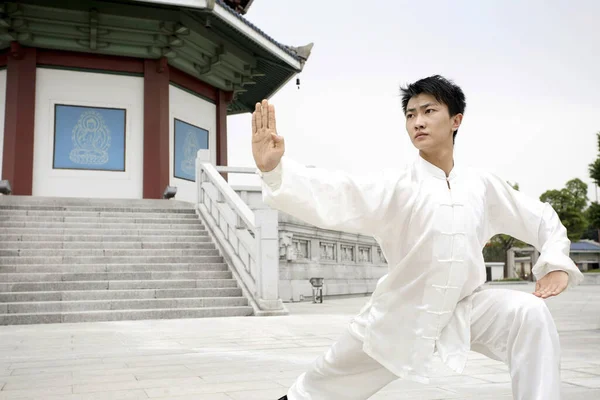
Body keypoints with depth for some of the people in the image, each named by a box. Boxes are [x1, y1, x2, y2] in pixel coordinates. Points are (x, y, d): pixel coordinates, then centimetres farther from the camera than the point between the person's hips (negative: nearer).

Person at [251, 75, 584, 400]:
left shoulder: (482, 185, -4)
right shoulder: (396, 187, -16)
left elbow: (542, 217, 10)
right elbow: (336, 198, -34)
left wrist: (556, 261, -8)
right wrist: (273, 168, -50)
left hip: (465, 311, 2)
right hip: (400, 316, -2)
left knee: (529, 313, -24)